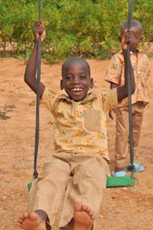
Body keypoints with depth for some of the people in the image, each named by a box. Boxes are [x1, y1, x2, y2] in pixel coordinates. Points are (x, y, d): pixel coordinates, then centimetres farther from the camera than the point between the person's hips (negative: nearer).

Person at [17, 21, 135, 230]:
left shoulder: (101, 101, 19)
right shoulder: (56, 101, 21)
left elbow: (129, 88, 9)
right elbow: (30, 78, 15)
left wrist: (126, 52, 3)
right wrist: (38, 42, 14)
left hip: (93, 157, -1)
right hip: (62, 156, 1)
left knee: (89, 178, -39)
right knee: (50, 176, -36)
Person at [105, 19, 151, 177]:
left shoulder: (144, 58, 5)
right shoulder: (118, 58, -10)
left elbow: (144, 81, 13)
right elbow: (114, 84, -10)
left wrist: (144, 99, 14)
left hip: (139, 103, 6)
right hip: (123, 103, -6)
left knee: (135, 133, 16)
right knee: (122, 134, -3)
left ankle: (129, 161, 31)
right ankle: (120, 167, 3)